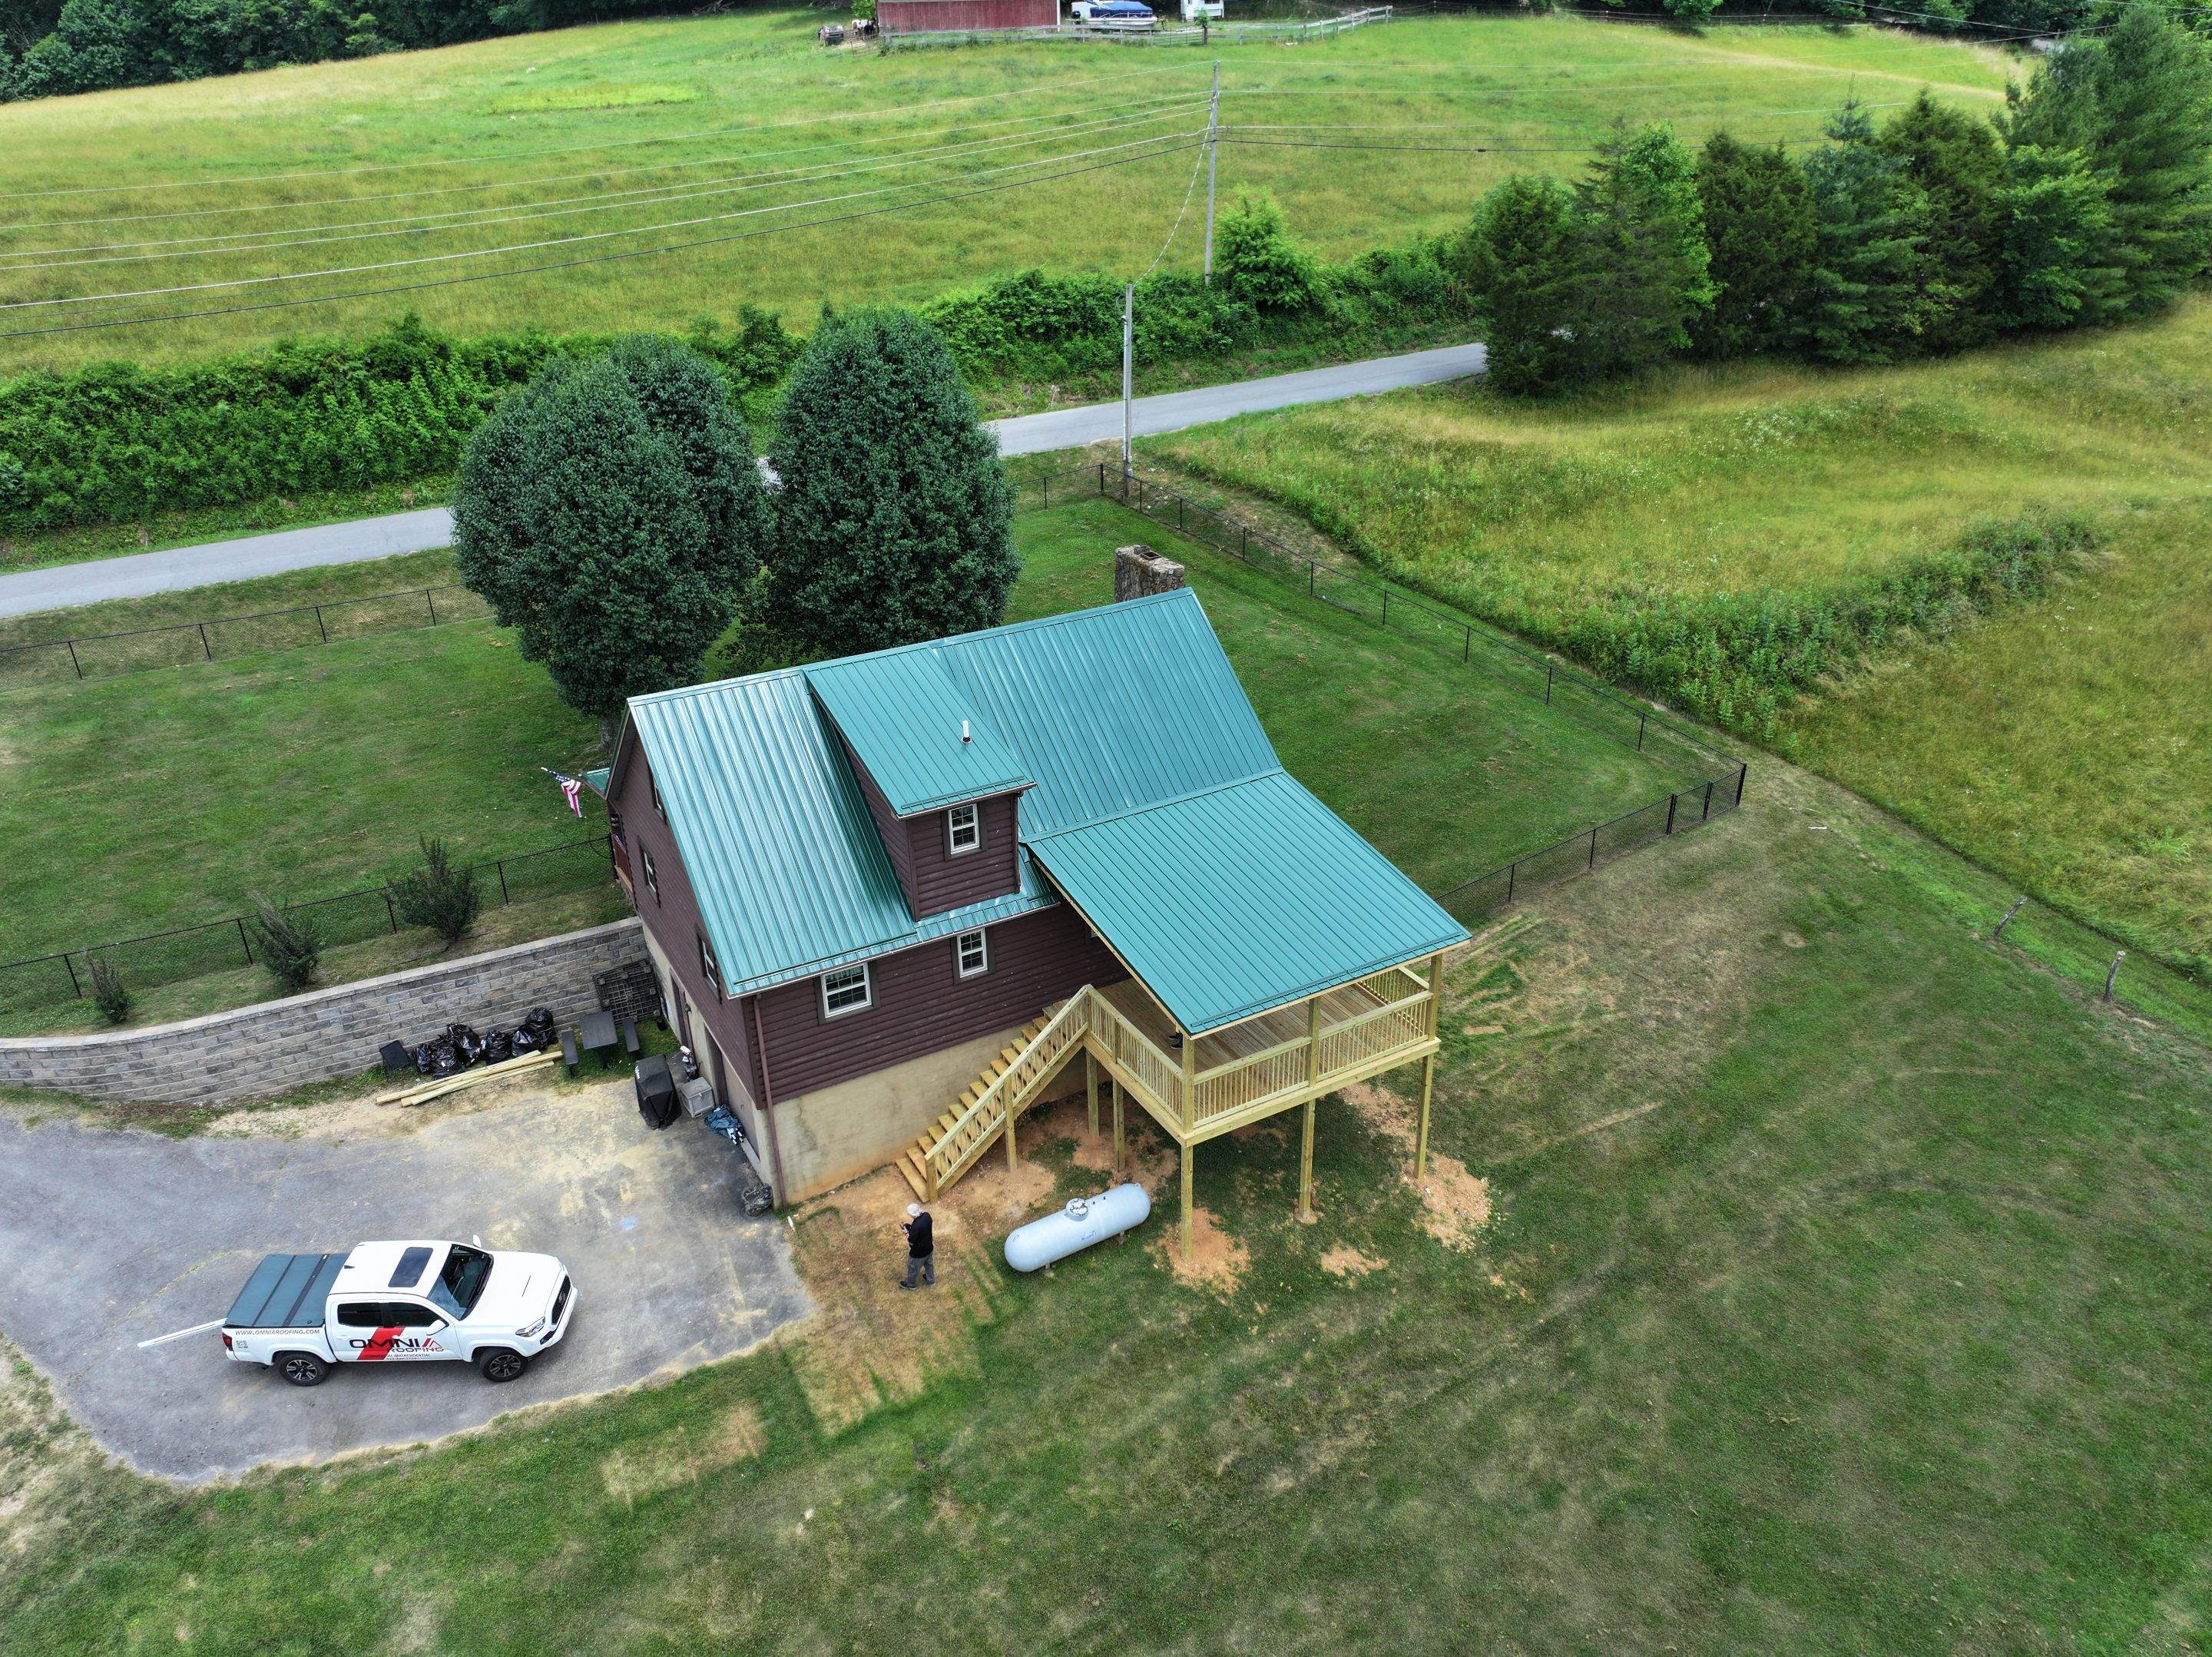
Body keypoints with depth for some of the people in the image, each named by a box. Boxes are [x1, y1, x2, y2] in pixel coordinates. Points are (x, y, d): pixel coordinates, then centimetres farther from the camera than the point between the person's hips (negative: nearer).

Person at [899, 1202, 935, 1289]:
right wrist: (912, 1224, -4)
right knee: (929, 1264, 33)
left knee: (913, 1269, 24)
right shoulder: (926, 1215, -19)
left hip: (918, 1254, -6)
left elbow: (911, 1242, -25)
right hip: (929, 1248, 6)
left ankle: (910, 1284, 49)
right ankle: (931, 1280, 57)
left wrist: (906, 1232, -11)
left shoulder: (916, 1227, -41)